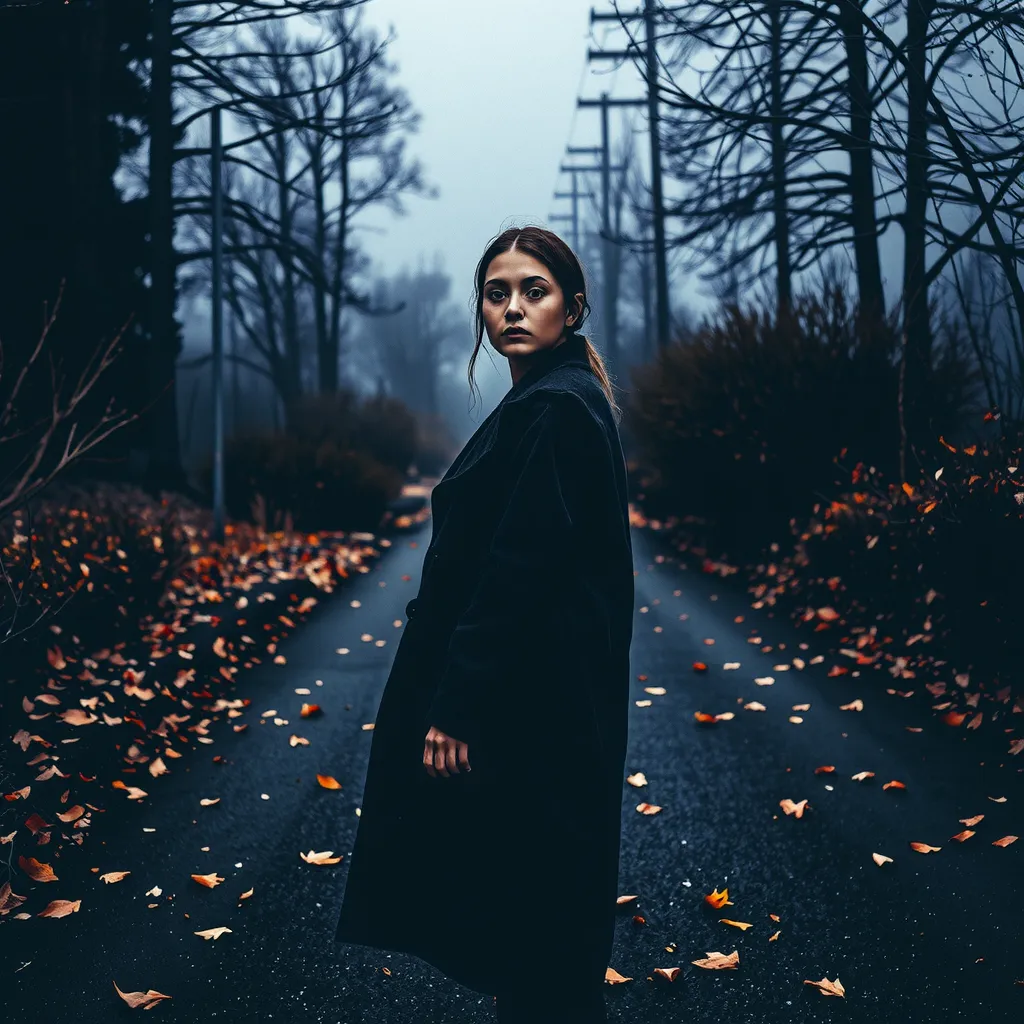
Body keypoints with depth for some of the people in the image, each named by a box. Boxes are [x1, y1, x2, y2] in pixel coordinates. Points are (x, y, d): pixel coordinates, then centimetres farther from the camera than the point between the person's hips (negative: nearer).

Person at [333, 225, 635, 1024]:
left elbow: (518, 571, -22)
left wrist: (457, 708, -21)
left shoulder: (553, 408, -17)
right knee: (533, 905, 18)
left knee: (527, 906, 0)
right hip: (535, 695, 10)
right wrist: (459, 695, 20)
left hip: (530, 703, -10)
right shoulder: (549, 398, 14)